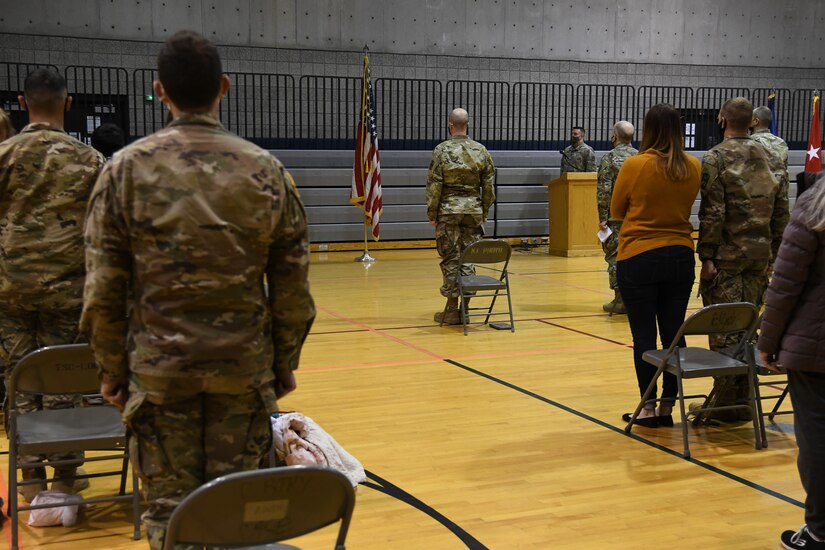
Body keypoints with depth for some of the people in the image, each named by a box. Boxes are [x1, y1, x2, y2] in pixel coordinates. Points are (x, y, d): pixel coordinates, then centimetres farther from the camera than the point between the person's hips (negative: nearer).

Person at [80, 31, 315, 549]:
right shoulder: (266, 170, -1)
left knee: (170, 507, 9)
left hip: (158, 367, -1)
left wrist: (113, 368, 7)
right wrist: (285, 363, 12)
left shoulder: (127, 169, -4)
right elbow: (292, 285, 1)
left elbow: (105, 287, -3)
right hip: (245, 367, 1)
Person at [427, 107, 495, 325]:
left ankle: (452, 309, 3)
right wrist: (484, 212, 15)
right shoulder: (481, 151, 3)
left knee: (451, 260, 1)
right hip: (473, 210, 3)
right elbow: (488, 186, 6)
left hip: (448, 210, -3)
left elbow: (434, 185, -7)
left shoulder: (441, 150, -7)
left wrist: (432, 214, 1)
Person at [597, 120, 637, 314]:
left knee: (615, 256, 0)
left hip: (616, 217, -5)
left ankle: (620, 300, 0)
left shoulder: (609, 159, -7)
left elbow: (604, 191, -12)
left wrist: (602, 218, -9)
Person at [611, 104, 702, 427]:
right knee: (673, 333, 9)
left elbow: (616, 211, 1)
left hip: (639, 258, -4)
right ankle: (667, 406, 16)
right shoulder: (692, 167, -1)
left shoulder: (634, 165, -11)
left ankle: (648, 407, 8)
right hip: (680, 256, 4)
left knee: (644, 336, 3)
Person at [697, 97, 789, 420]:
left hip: (728, 254, -6)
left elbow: (712, 213, -14)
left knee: (725, 332, -1)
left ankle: (726, 403, 2)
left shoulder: (716, 158, -8)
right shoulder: (767, 157, 11)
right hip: (760, 253, 6)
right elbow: (781, 210, 11)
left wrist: (707, 257, -12)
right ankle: (745, 400, 19)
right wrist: (776, 251, 15)